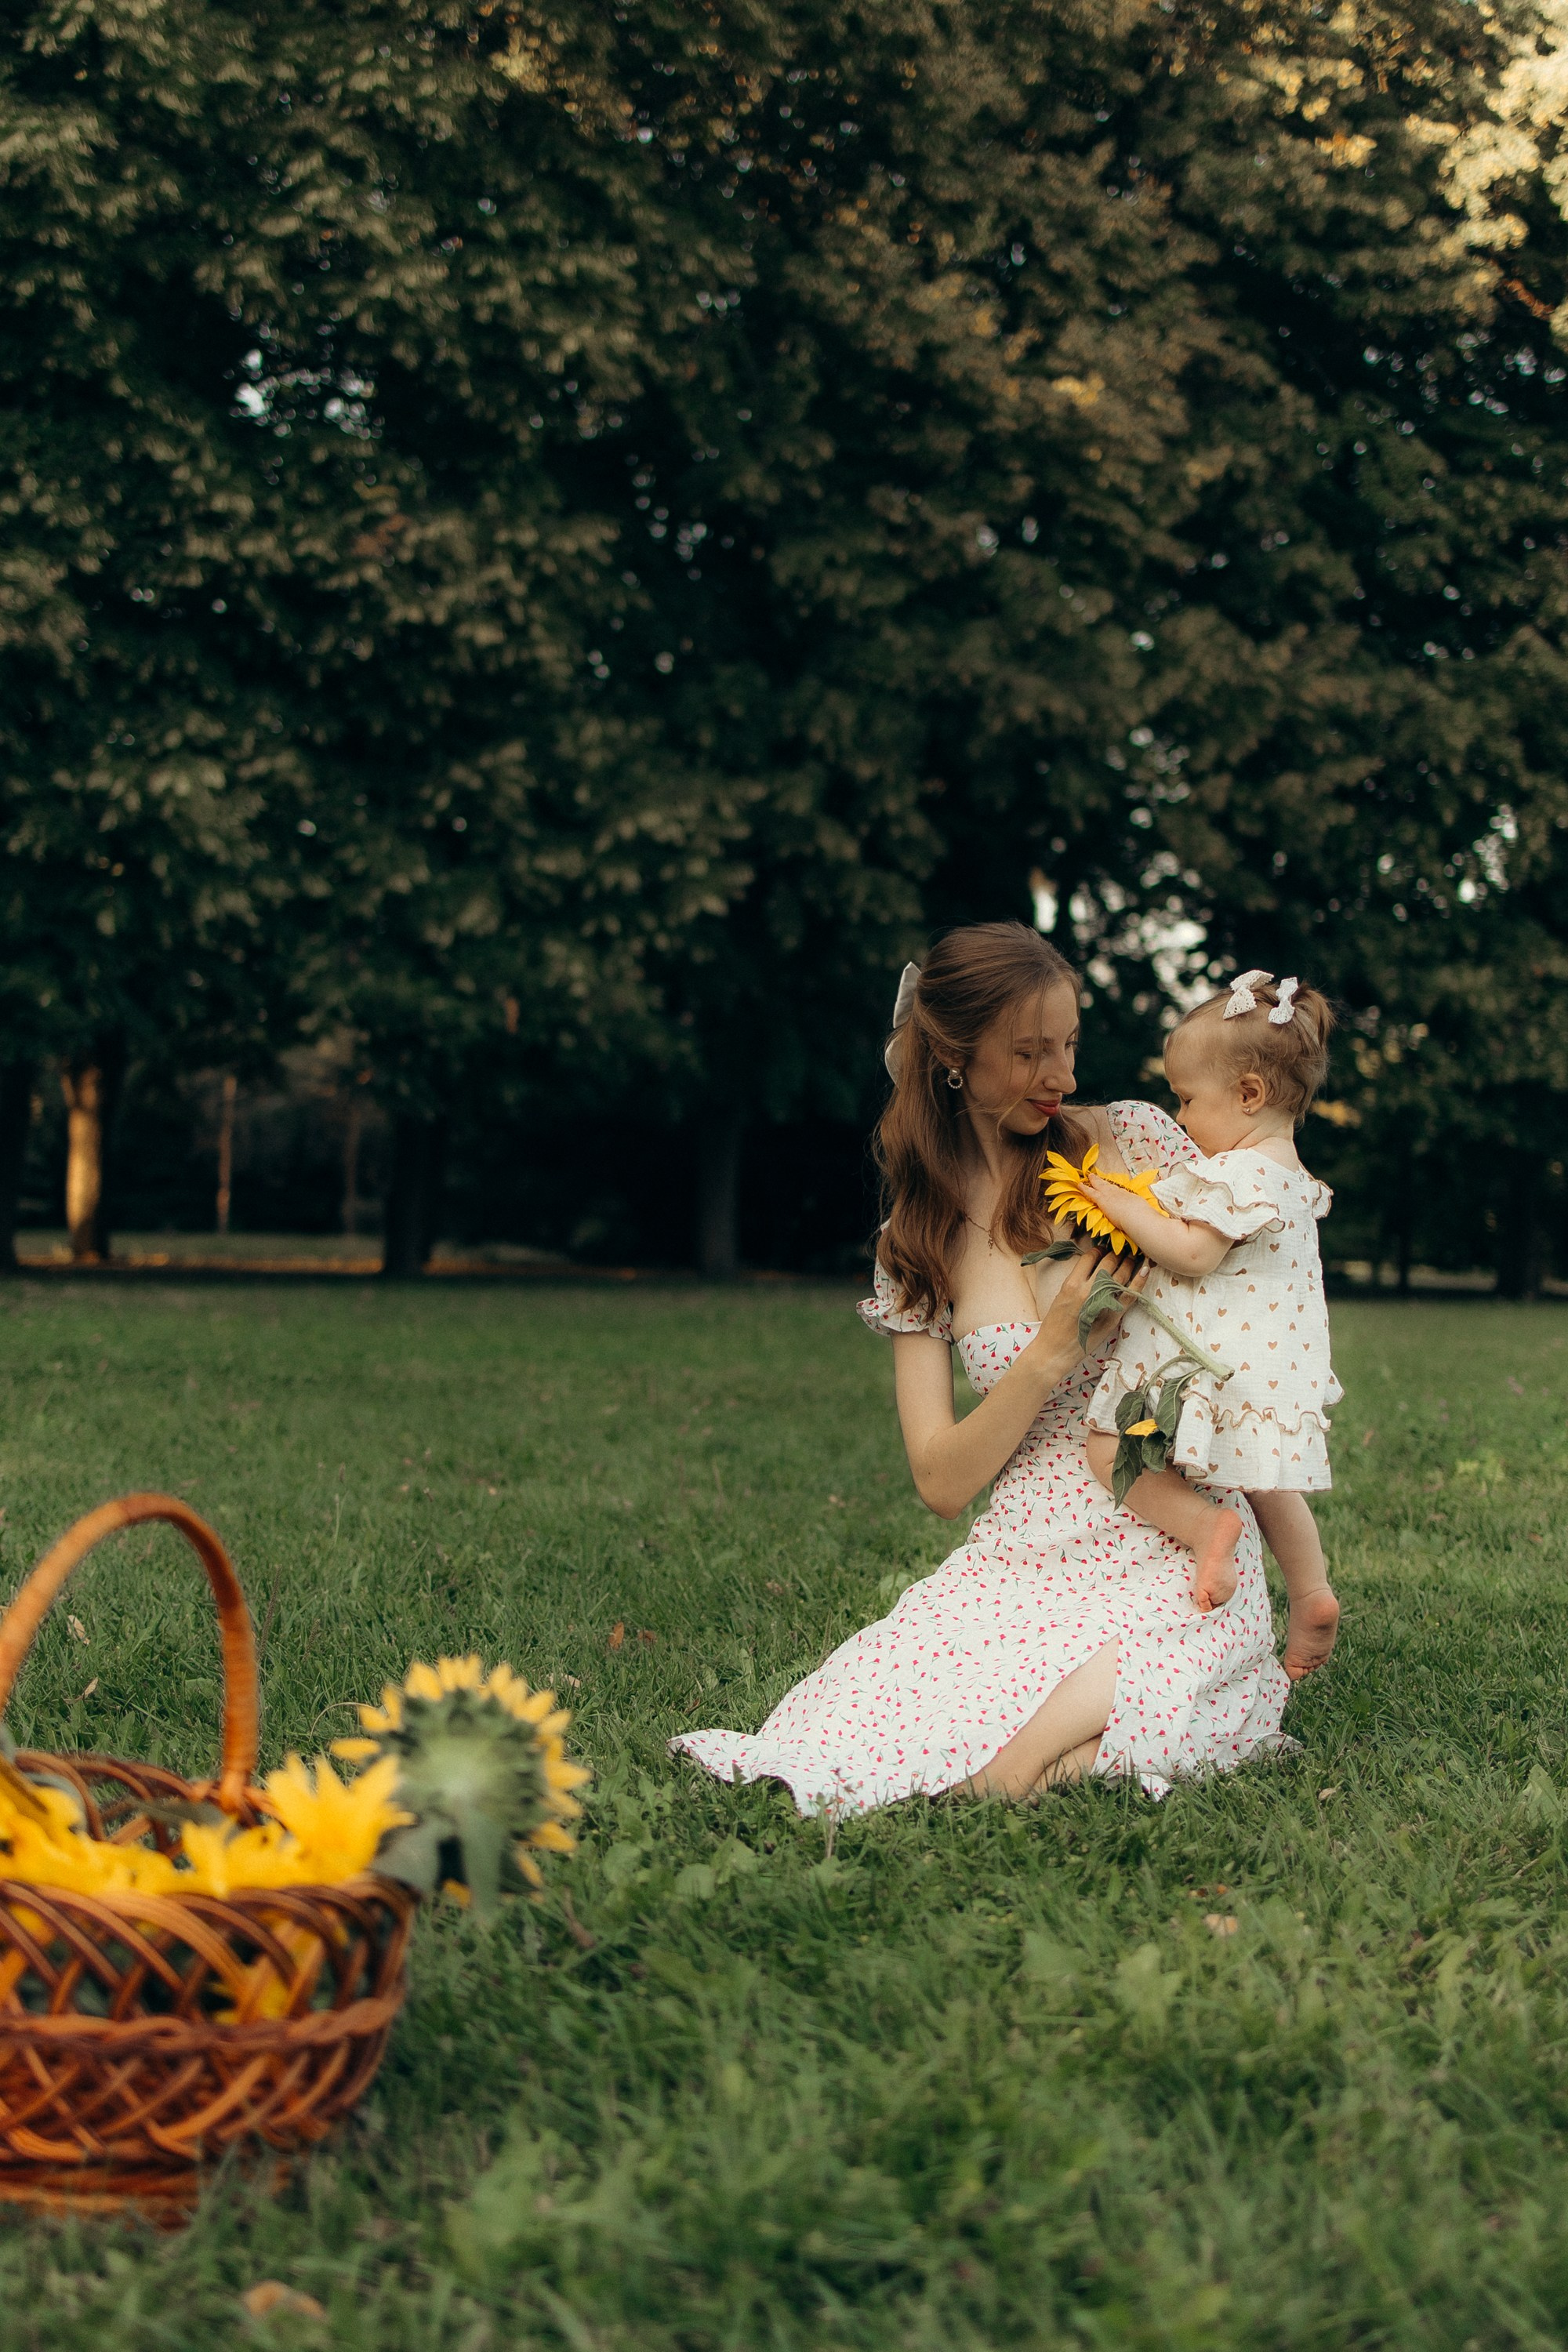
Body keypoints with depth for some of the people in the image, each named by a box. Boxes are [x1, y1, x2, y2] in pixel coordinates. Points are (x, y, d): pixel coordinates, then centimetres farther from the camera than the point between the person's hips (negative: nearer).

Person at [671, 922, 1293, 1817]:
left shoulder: (1137, 1141, 2)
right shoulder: (919, 1236, 8)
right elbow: (942, 1482, 1)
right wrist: (1052, 1354, -13)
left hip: (1173, 1555, -3)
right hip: (1022, 1562, 3)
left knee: (991, 1780, -28)